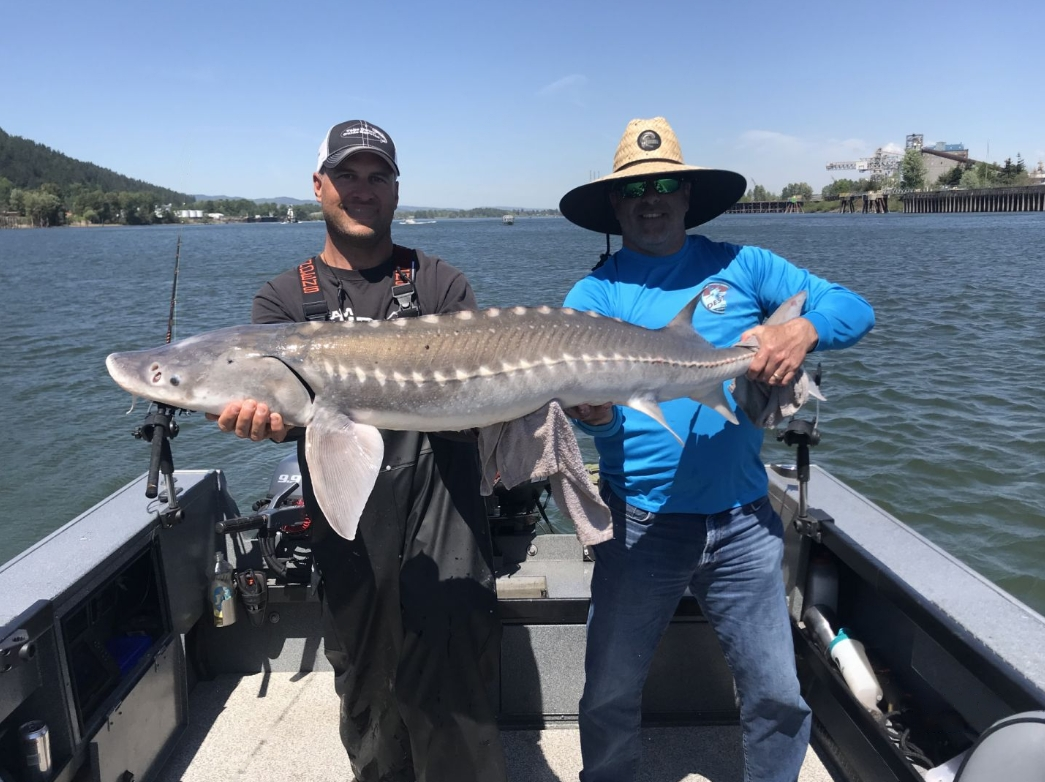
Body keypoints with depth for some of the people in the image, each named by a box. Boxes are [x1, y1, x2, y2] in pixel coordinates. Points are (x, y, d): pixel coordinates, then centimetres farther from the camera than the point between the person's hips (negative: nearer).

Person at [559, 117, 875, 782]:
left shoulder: (741, 266, 4)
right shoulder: (593, 294, 1)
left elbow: (855, 309, 0)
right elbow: (582, 393, -10)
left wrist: (803, 329, -21)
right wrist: (594, 414, -33)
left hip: (743, 522, 1)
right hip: (640, 523, 0)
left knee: (778, 700, 11)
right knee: (610, 698, 11)